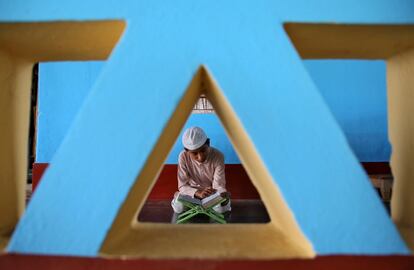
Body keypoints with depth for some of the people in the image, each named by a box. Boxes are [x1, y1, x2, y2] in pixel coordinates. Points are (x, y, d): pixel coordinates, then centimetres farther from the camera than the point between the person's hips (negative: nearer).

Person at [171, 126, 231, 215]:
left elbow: (218, 185, -25)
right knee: (178, 207, -27)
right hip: (192, 191, 0)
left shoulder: (218, 156, -26)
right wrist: (198, 193, -45)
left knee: (222, 208, -28)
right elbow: (182, 186, -25)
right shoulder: (183, 157, -25)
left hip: (212, 192, 0)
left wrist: (223, 195, -50)